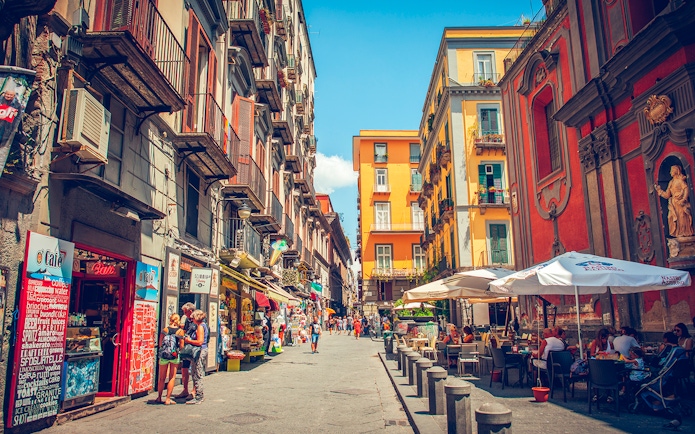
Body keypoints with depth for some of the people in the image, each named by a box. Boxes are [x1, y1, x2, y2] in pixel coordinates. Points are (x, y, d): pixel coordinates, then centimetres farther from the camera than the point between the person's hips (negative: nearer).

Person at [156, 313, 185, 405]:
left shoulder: (165, 330, 0)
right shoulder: (180, 331, -4)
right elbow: (181, 346, -4)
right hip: (175, 355, -2)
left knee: (162, 378, 13)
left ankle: (159, 398, 21)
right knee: (172, 378, 6)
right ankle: (168, 399, 6)